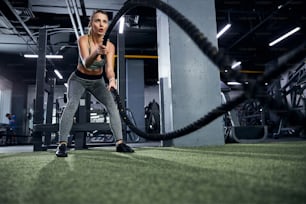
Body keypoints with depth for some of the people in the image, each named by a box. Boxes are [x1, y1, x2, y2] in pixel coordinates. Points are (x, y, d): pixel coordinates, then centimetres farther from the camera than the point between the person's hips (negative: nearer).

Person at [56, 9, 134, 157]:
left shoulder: (110, 46, -17)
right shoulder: (83, 40, -25)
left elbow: (109, 68, -28)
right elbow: (86, 63, -41)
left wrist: (112, 79, -51)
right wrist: (96, 52, -62)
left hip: (97, 81, 3)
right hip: (78, 79, -2)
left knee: (112, 104, -17)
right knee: (71, 104, -28)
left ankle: (119, 143, -12)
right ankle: (62, 144, -23)